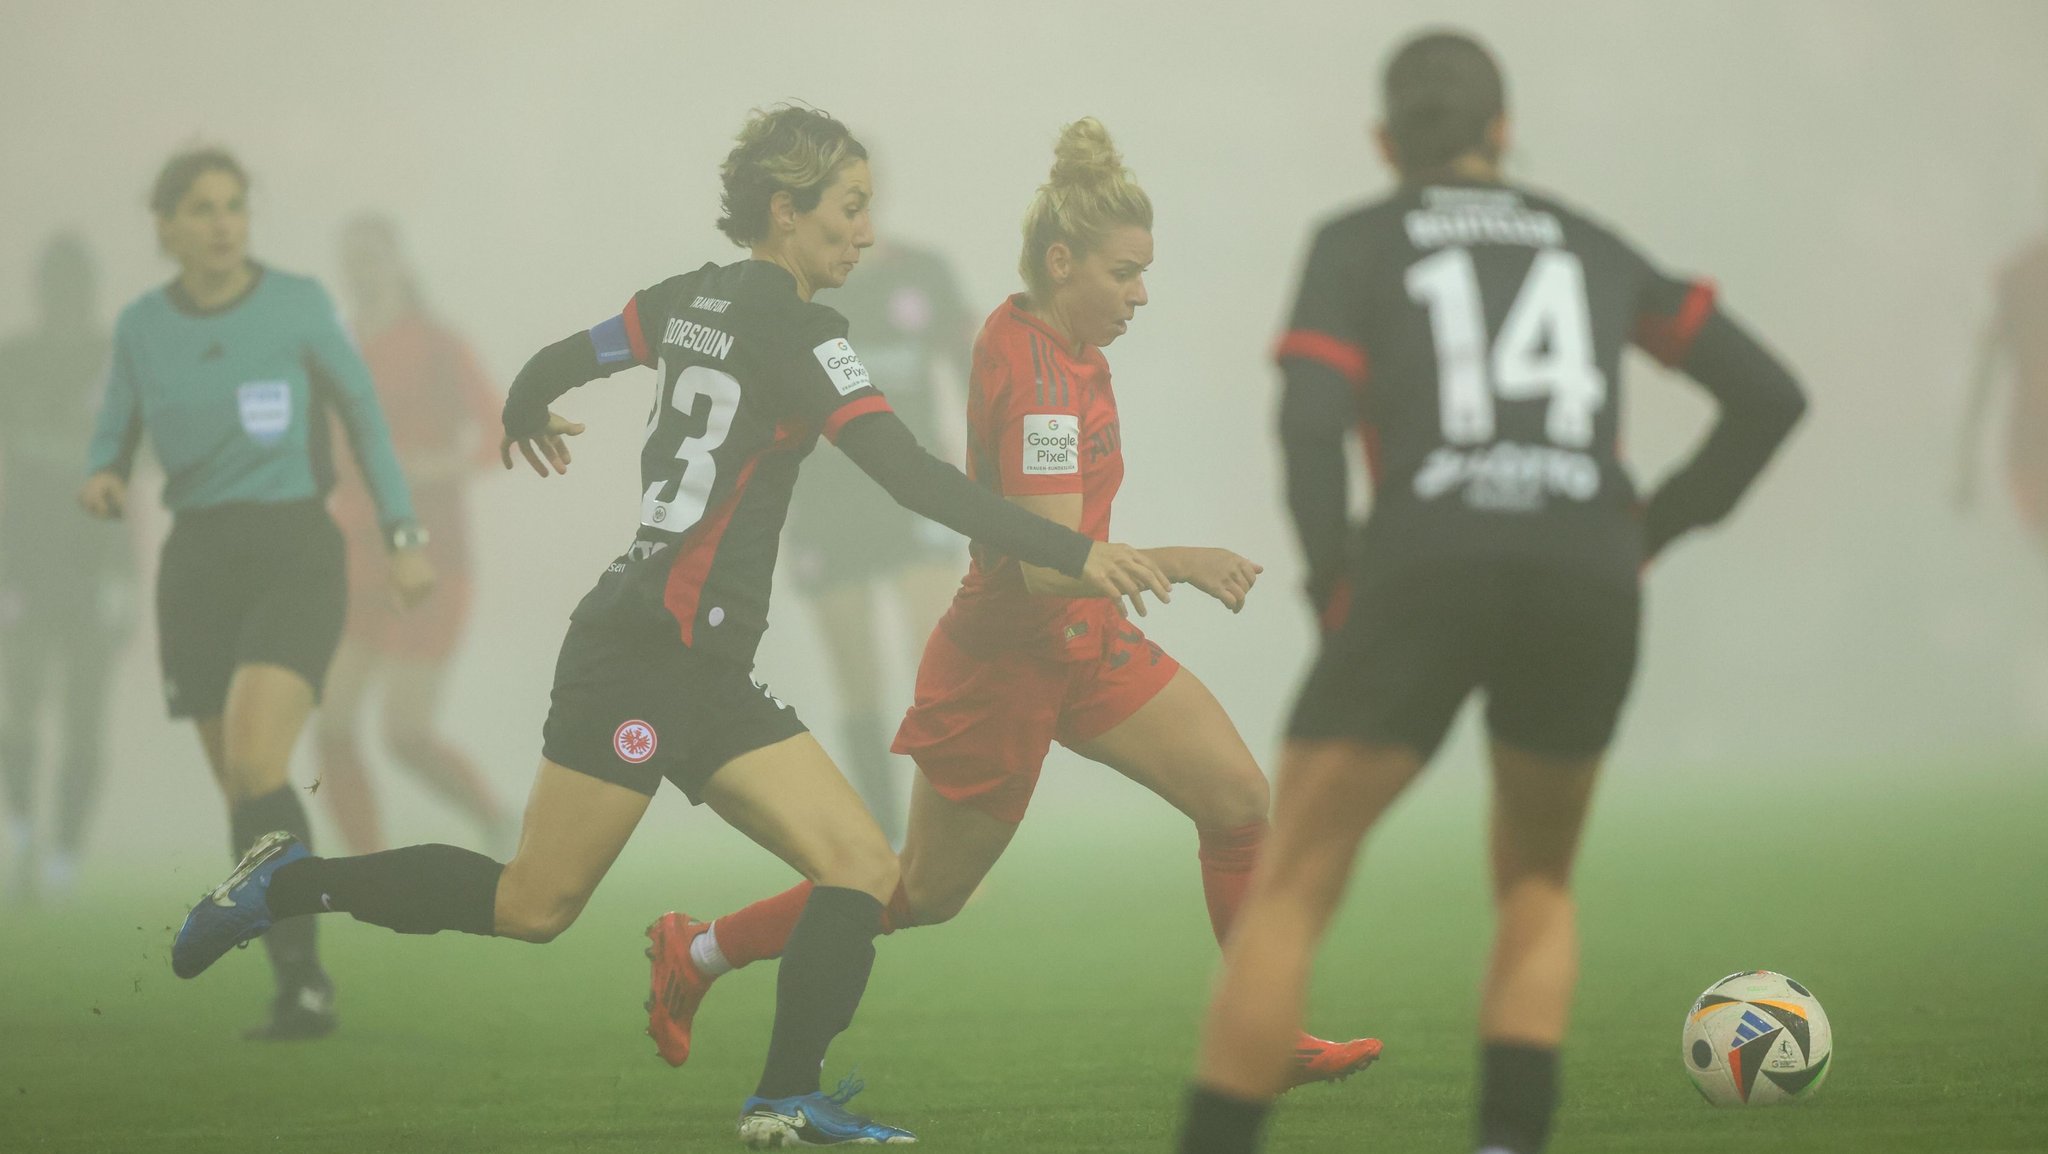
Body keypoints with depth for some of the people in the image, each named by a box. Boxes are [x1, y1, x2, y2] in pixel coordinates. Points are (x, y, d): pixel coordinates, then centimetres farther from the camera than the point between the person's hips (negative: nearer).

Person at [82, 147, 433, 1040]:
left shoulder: (296, 304, -5)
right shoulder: (142, 327, 2)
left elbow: (363, 410, 5)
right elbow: (114, 440, 10)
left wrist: (403, 537, 2)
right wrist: (101, 484, -15)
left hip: (295, 556, -4)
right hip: (199, 565, 4)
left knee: (255, 766, -23)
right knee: (243, 792, 7)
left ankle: (301, 978, -16)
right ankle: (303, 989, 20)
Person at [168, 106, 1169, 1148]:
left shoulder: (695, 300, 11)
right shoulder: (791, 330, -14)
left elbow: (558, 362, 22)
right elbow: (911, 477, -21)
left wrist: (525, 417, 46)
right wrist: (1073, 554, -22)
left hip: (704, 670, 10)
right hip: (644, 657, -10)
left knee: (861, 868, -2)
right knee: (533, 906, -3)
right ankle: (290, 885, 10)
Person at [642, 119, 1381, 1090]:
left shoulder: (1028, 329, 1)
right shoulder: (1039, 380, -28)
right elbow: (1046, 562, -33)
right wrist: (1174, 564, -36)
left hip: (1078, 641, 9)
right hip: (1005, 655, -9)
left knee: (1239, 801, -4)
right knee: (925, 893, 7)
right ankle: (697, 951, 24)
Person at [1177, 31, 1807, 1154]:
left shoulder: (1354, 244, 13)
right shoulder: (1591, 247, 25)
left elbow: (1310, 422, -4)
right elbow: (1770, 393, 17)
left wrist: (1333, 584, 8)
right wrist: (1649, 531, 23)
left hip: (1426, 576, -3)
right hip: (1587, 590, 3)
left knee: (1285, 895, 3)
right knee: (1535, 887, 25)